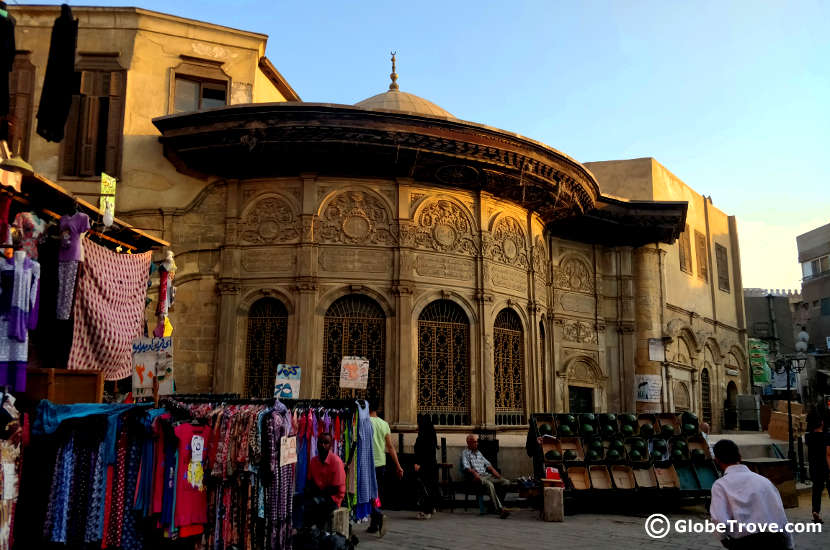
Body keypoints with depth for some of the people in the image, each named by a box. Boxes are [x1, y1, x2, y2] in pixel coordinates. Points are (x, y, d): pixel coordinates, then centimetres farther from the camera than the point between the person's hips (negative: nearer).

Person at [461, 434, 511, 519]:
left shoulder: (478, 452, 28)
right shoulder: (465, 453, 7)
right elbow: (466, 467, -8)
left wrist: (494, 471, 5)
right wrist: (475, 473, -26)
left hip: (487, 475, 7)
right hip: (477, 477, -7)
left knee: (506, 482, -11)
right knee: (489, 485, -37)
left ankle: (494, 504, -6)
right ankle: (500, 509, -43)